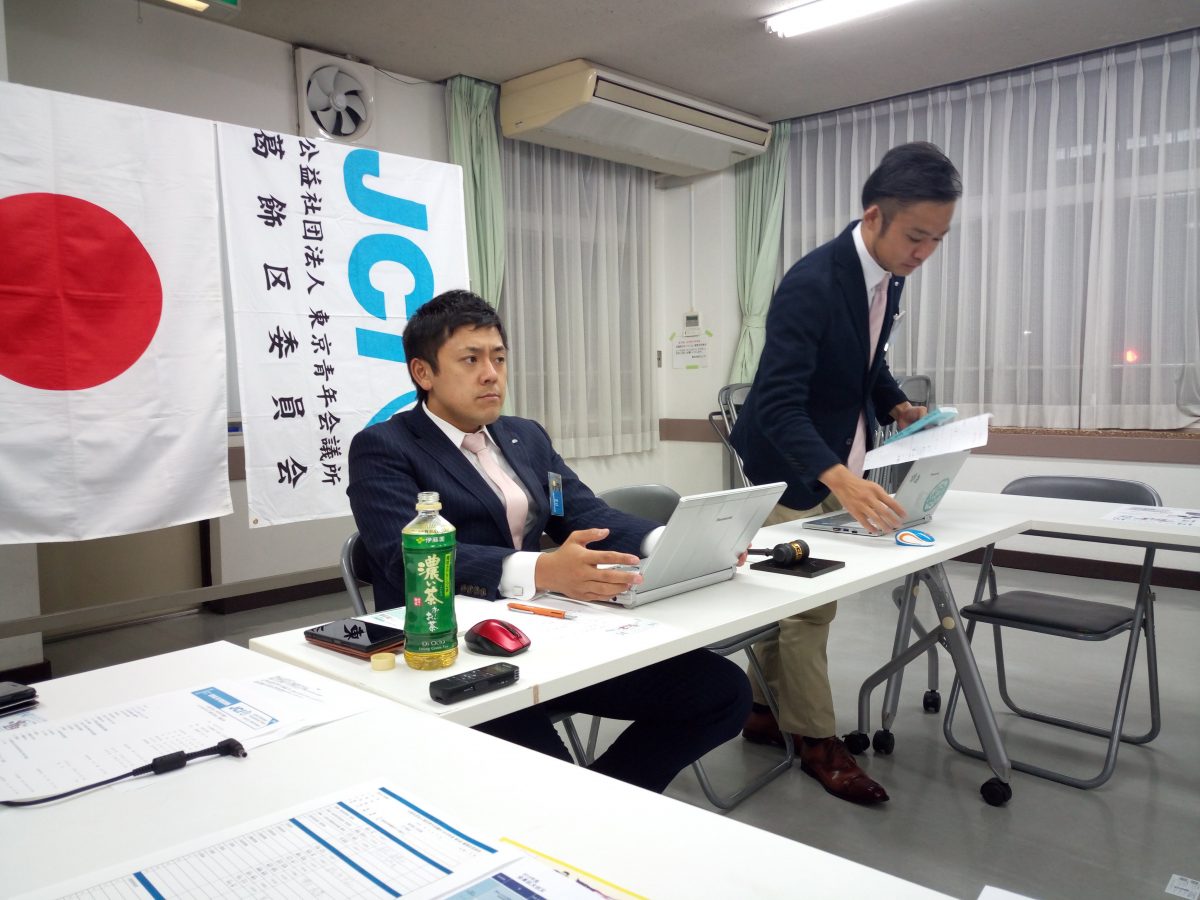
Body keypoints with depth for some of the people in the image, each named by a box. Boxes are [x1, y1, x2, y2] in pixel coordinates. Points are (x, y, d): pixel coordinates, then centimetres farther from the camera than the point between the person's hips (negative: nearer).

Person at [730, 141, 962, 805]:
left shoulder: (888, 272, -1)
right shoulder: (811, 283, -28)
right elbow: (778, 405, -34)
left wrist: (896, 405, -3)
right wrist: (841, 480, -47)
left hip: (834, 461, 8)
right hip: (791, 467, -8)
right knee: (807, 600, 1)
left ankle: (765, 711, 31)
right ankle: (815, 739, 17)